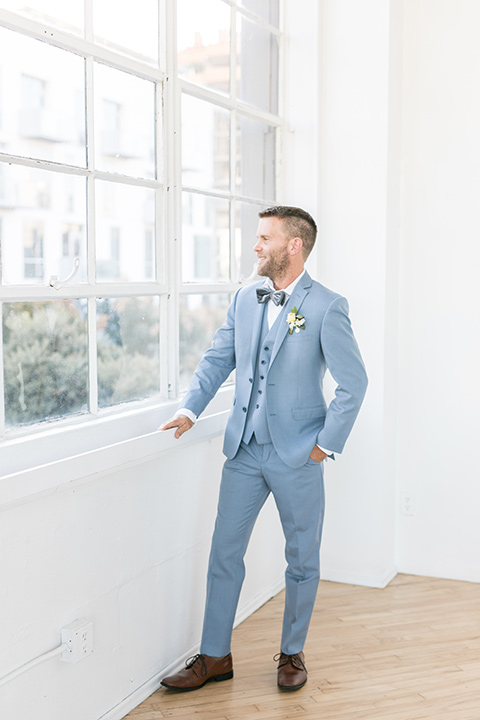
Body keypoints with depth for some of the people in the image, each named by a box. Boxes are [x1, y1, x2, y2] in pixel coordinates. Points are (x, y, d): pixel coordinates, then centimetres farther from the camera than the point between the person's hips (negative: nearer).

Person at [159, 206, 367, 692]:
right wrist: (190, 409, -2)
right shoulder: (245, 300, 6)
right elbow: (217, 359, 11)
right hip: (244, 450, 5)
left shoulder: (326, 307, -11)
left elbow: (353, 382, -9)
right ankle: (215, 656, 23)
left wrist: (327, 443, -10)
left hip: (297, 454, -5)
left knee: (302, 559, 10)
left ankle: (292, 653, 30)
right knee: (224, 552, 9)